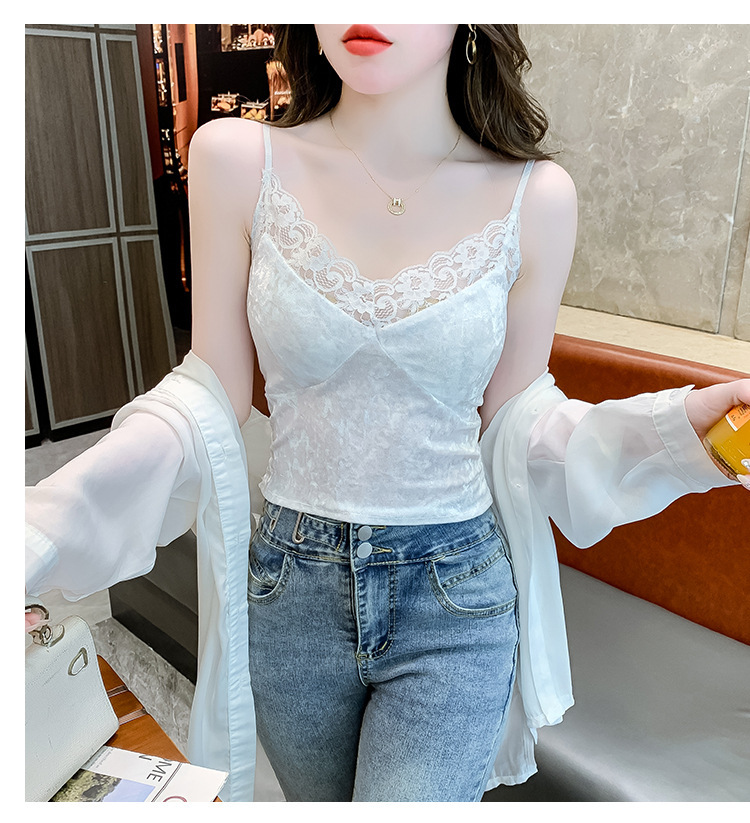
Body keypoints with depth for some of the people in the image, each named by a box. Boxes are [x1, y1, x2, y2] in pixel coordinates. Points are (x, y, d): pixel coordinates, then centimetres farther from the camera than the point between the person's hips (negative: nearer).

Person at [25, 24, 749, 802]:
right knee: (321, 805, 26)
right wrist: (46, 523, -17)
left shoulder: (534, 197, -10)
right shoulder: (237, 161, -10)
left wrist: (682, 425, -16)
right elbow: (215, 395, -6)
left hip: (456, 598, -1)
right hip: (289, 587, 2)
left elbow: (514, 416, -1)